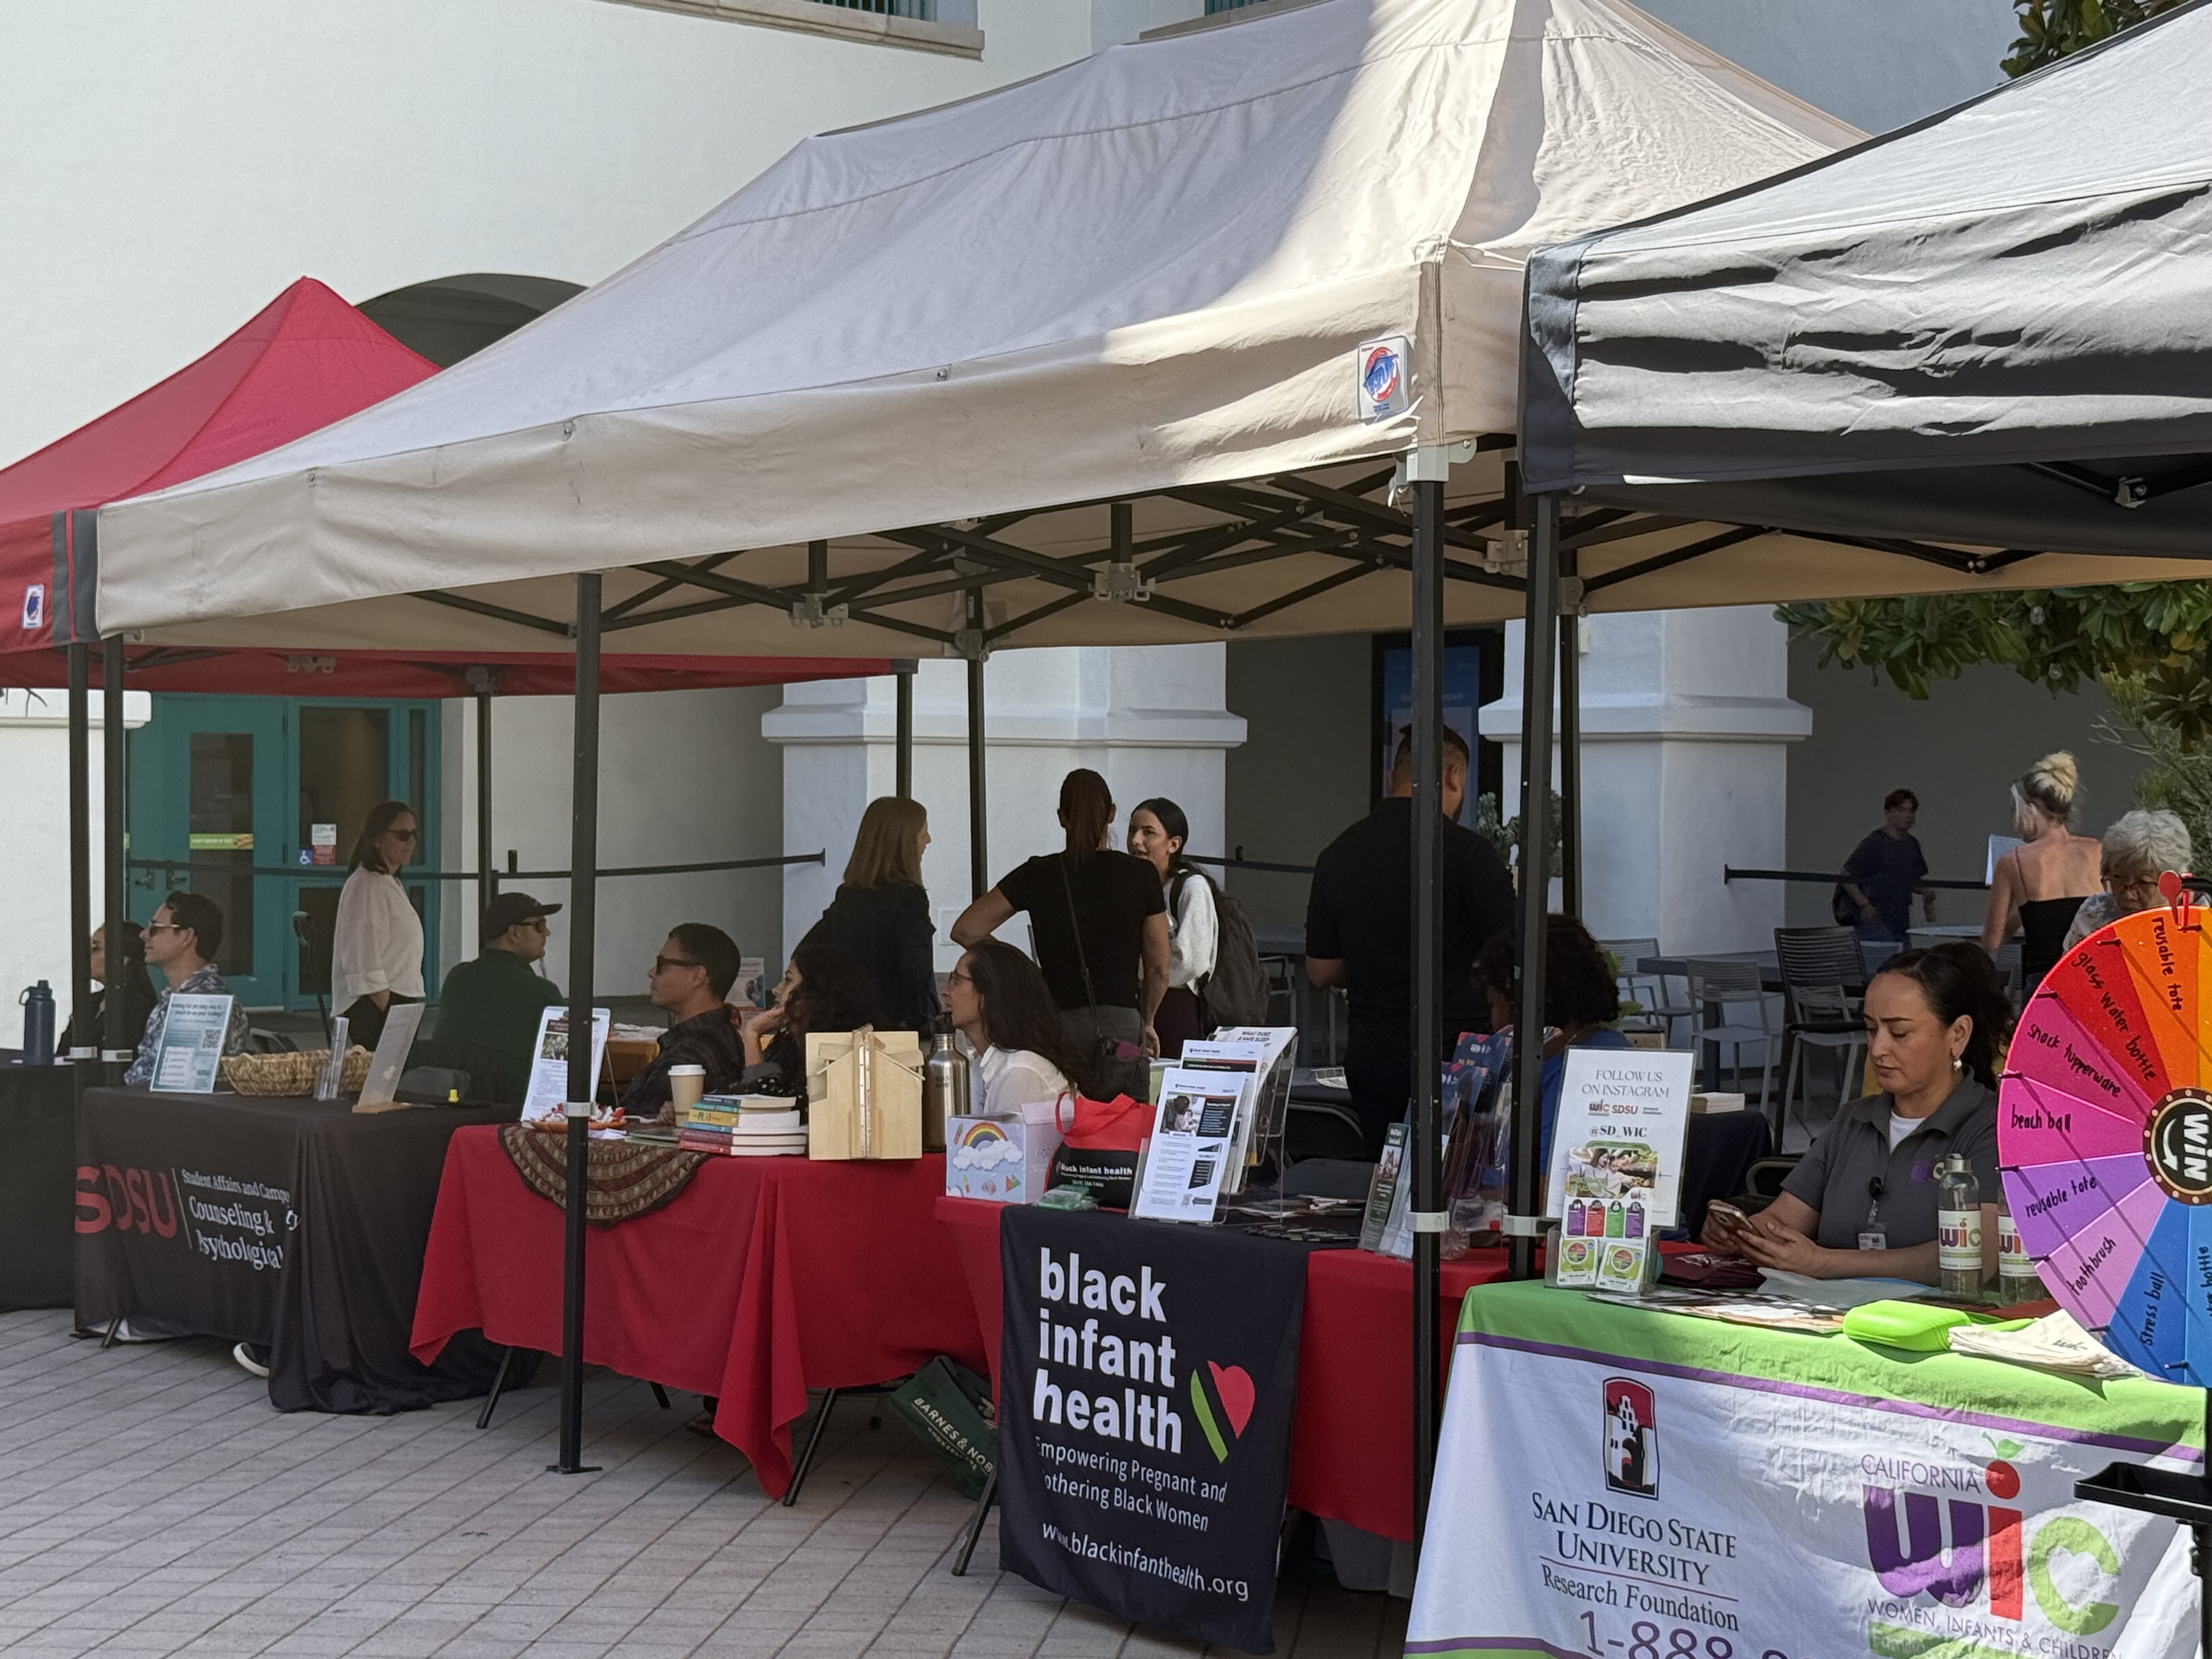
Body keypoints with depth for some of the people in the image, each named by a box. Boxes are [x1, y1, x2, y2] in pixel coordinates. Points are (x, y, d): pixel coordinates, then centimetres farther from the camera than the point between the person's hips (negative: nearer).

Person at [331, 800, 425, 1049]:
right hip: (375, 1008, -10)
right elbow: (363, 959, -18)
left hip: (397, 1001, 10)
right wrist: (389, 1014, -20)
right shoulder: (366, 885, -11)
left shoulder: (390, 884, 21)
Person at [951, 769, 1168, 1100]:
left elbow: (966, 930, 4)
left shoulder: (1039, 875, 3)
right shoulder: (1141, 876, 1)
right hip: (1120, 1029, -1)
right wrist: (1146, 1022, 23)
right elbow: (1158, 969, 6)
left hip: (1056, 1027, 1)